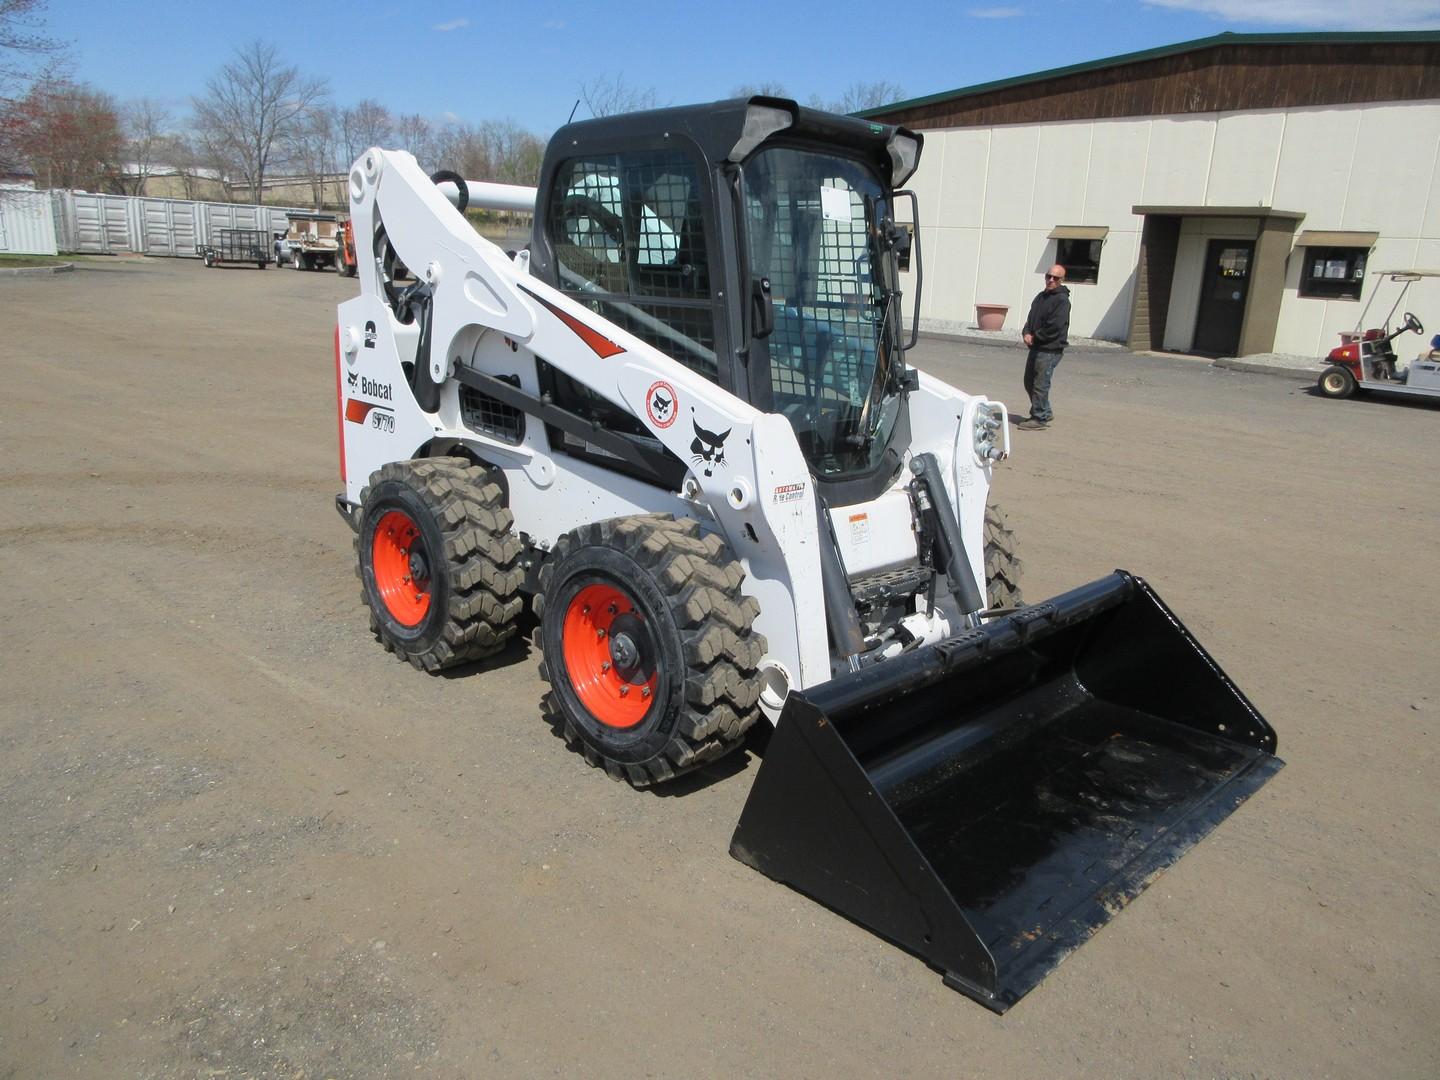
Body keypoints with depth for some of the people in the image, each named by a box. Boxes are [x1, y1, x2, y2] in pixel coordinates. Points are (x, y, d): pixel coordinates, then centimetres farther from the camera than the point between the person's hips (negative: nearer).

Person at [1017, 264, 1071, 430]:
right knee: (1029, 382, 16)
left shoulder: (1062, 300, -12)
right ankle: (1044, 412, 29)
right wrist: (1026, 333, -4)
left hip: (1050, 350, -9)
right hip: (1036, 347, 9)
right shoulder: (1041, 296, 15)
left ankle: (1040, 419, 2)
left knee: (1040, 384, -7)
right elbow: (1031, 318, 16)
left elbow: (1055, 327, -19)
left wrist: (1035, 337, -11)